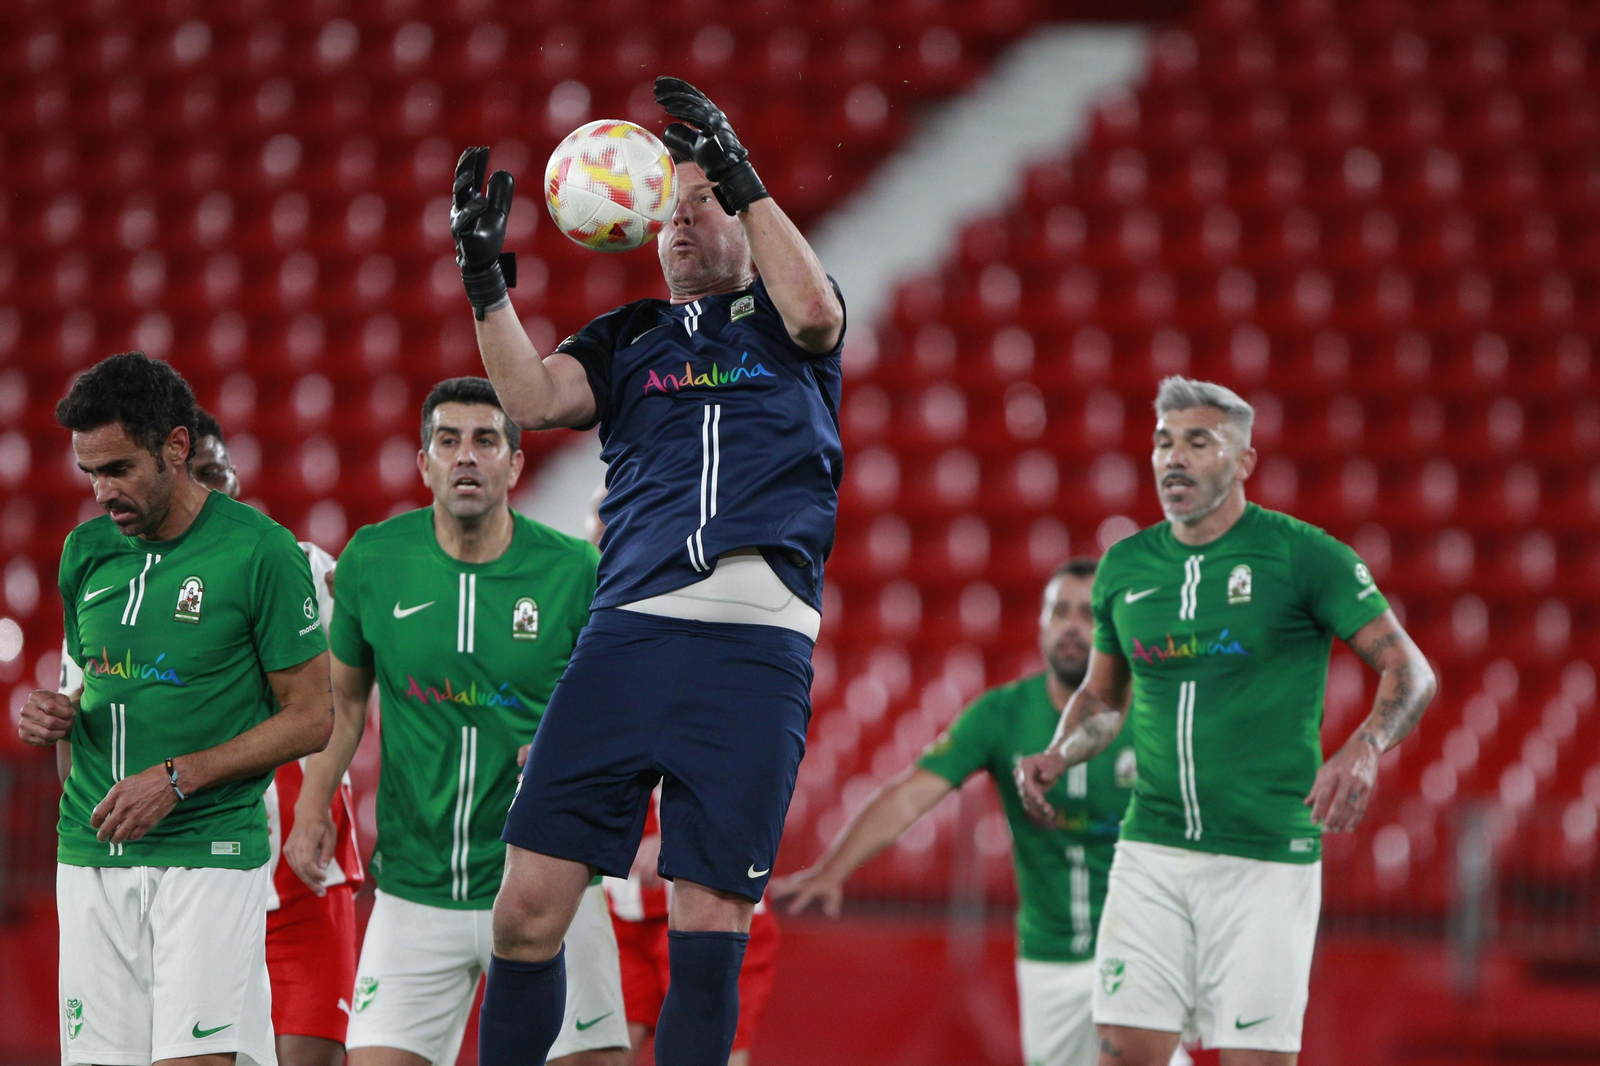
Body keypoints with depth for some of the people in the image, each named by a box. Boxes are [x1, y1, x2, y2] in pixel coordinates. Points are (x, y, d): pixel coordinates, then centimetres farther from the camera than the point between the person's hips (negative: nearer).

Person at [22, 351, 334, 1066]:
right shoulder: (86, 551, 10)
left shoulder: (261, 551, -7)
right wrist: (58, 720, 0)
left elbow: (311, 718, -5)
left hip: (210, 854, -5)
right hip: (91, 859, 5)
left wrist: (177, 778, -13)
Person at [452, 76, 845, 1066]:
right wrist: (486, 277, -5)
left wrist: (740, 176, -12)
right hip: (628, 635, 3)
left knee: (709, 928, -4)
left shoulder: (775, 318, 14)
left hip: (756, 646, -3)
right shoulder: (629, 337, 22)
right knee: (530, 903, -5)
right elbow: (536, 397, 4)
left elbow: (814, 309, -10)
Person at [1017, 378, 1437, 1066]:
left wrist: (1363, 749, -23)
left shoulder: (1302, 555, -5)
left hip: (1266, 857, -4)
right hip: (1152, 848, 4)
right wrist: (1057, 756, 5)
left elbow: (1409, 670, -5)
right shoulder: (1125, 566, 10)